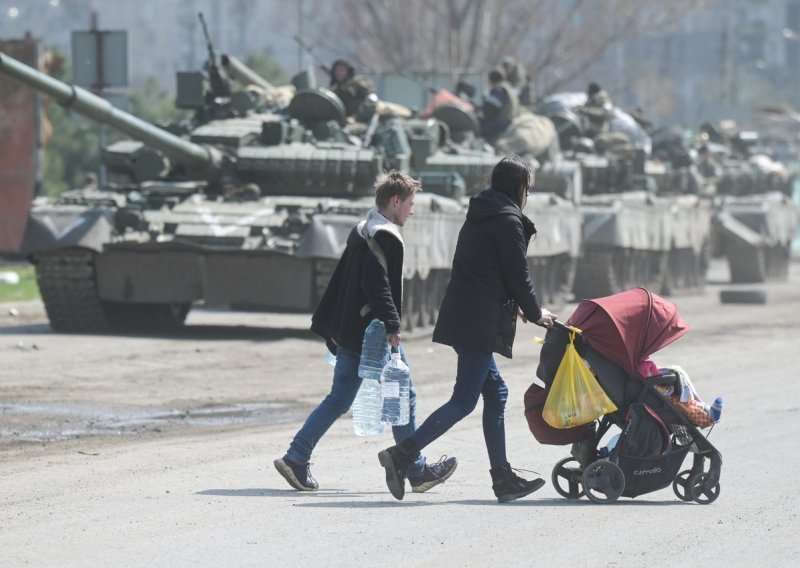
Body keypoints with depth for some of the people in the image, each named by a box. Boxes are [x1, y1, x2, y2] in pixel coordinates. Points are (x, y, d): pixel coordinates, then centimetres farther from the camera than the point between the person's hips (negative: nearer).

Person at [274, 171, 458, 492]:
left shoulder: (360, 232, 18)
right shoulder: (385, 237, -14)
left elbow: (340, 281, 21)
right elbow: (378, 285, -24)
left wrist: (330, 327, 24)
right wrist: (392, 325, -25)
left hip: (349, 332, 10)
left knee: (339, 399, 10)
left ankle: (296, 459, 4)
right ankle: (416, 471, 6)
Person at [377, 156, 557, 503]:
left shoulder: (478, 217, 18)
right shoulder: (508, 221, -8)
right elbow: (518, 275, -8)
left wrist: (515, 306, 27)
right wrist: (535, 313, 8)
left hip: (460, 315, 9)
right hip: (481, 322, -9)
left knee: (495, 392, 13)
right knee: (464, 400, -9)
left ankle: (503, 478, 14)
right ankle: (403, 454, -19)